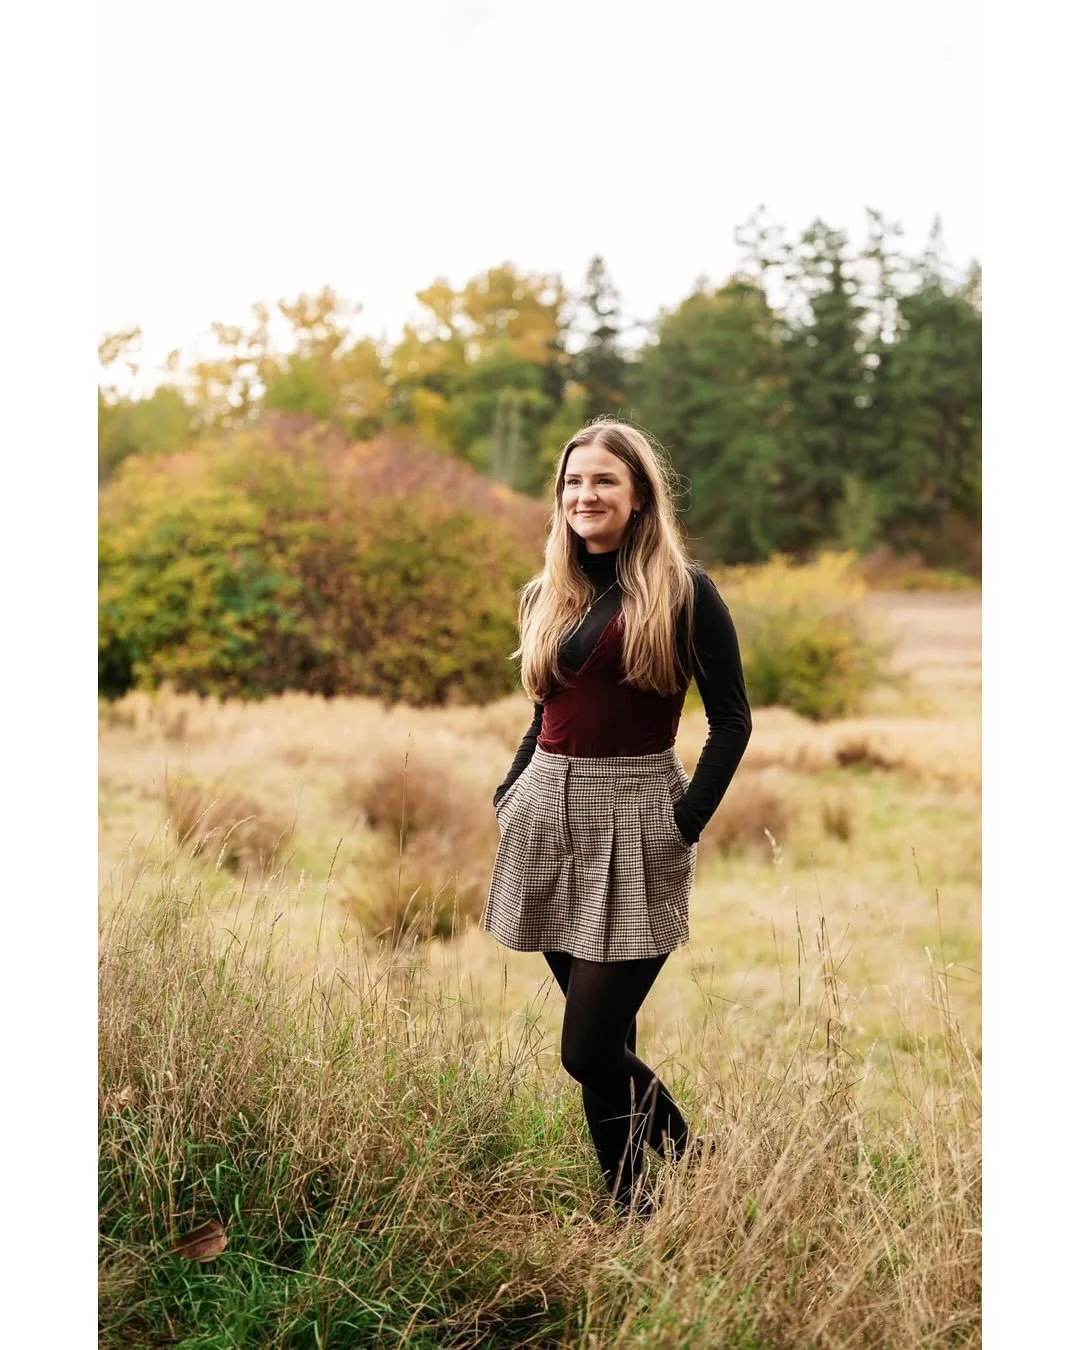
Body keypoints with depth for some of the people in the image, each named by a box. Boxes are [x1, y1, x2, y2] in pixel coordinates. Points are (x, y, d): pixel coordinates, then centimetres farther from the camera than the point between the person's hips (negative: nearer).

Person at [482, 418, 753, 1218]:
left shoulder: (683, 591, -5)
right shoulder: (548, 595, 12)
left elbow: (732, 719, -4)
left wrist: (688, 821, -12)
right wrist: (511, 795, 8)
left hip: (634, 821, -6)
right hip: (550, 814, 6)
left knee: (589, 1048, -8)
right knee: (604, 1035, 9)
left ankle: (630, 1206, 13)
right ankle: (683, 1153, 28)